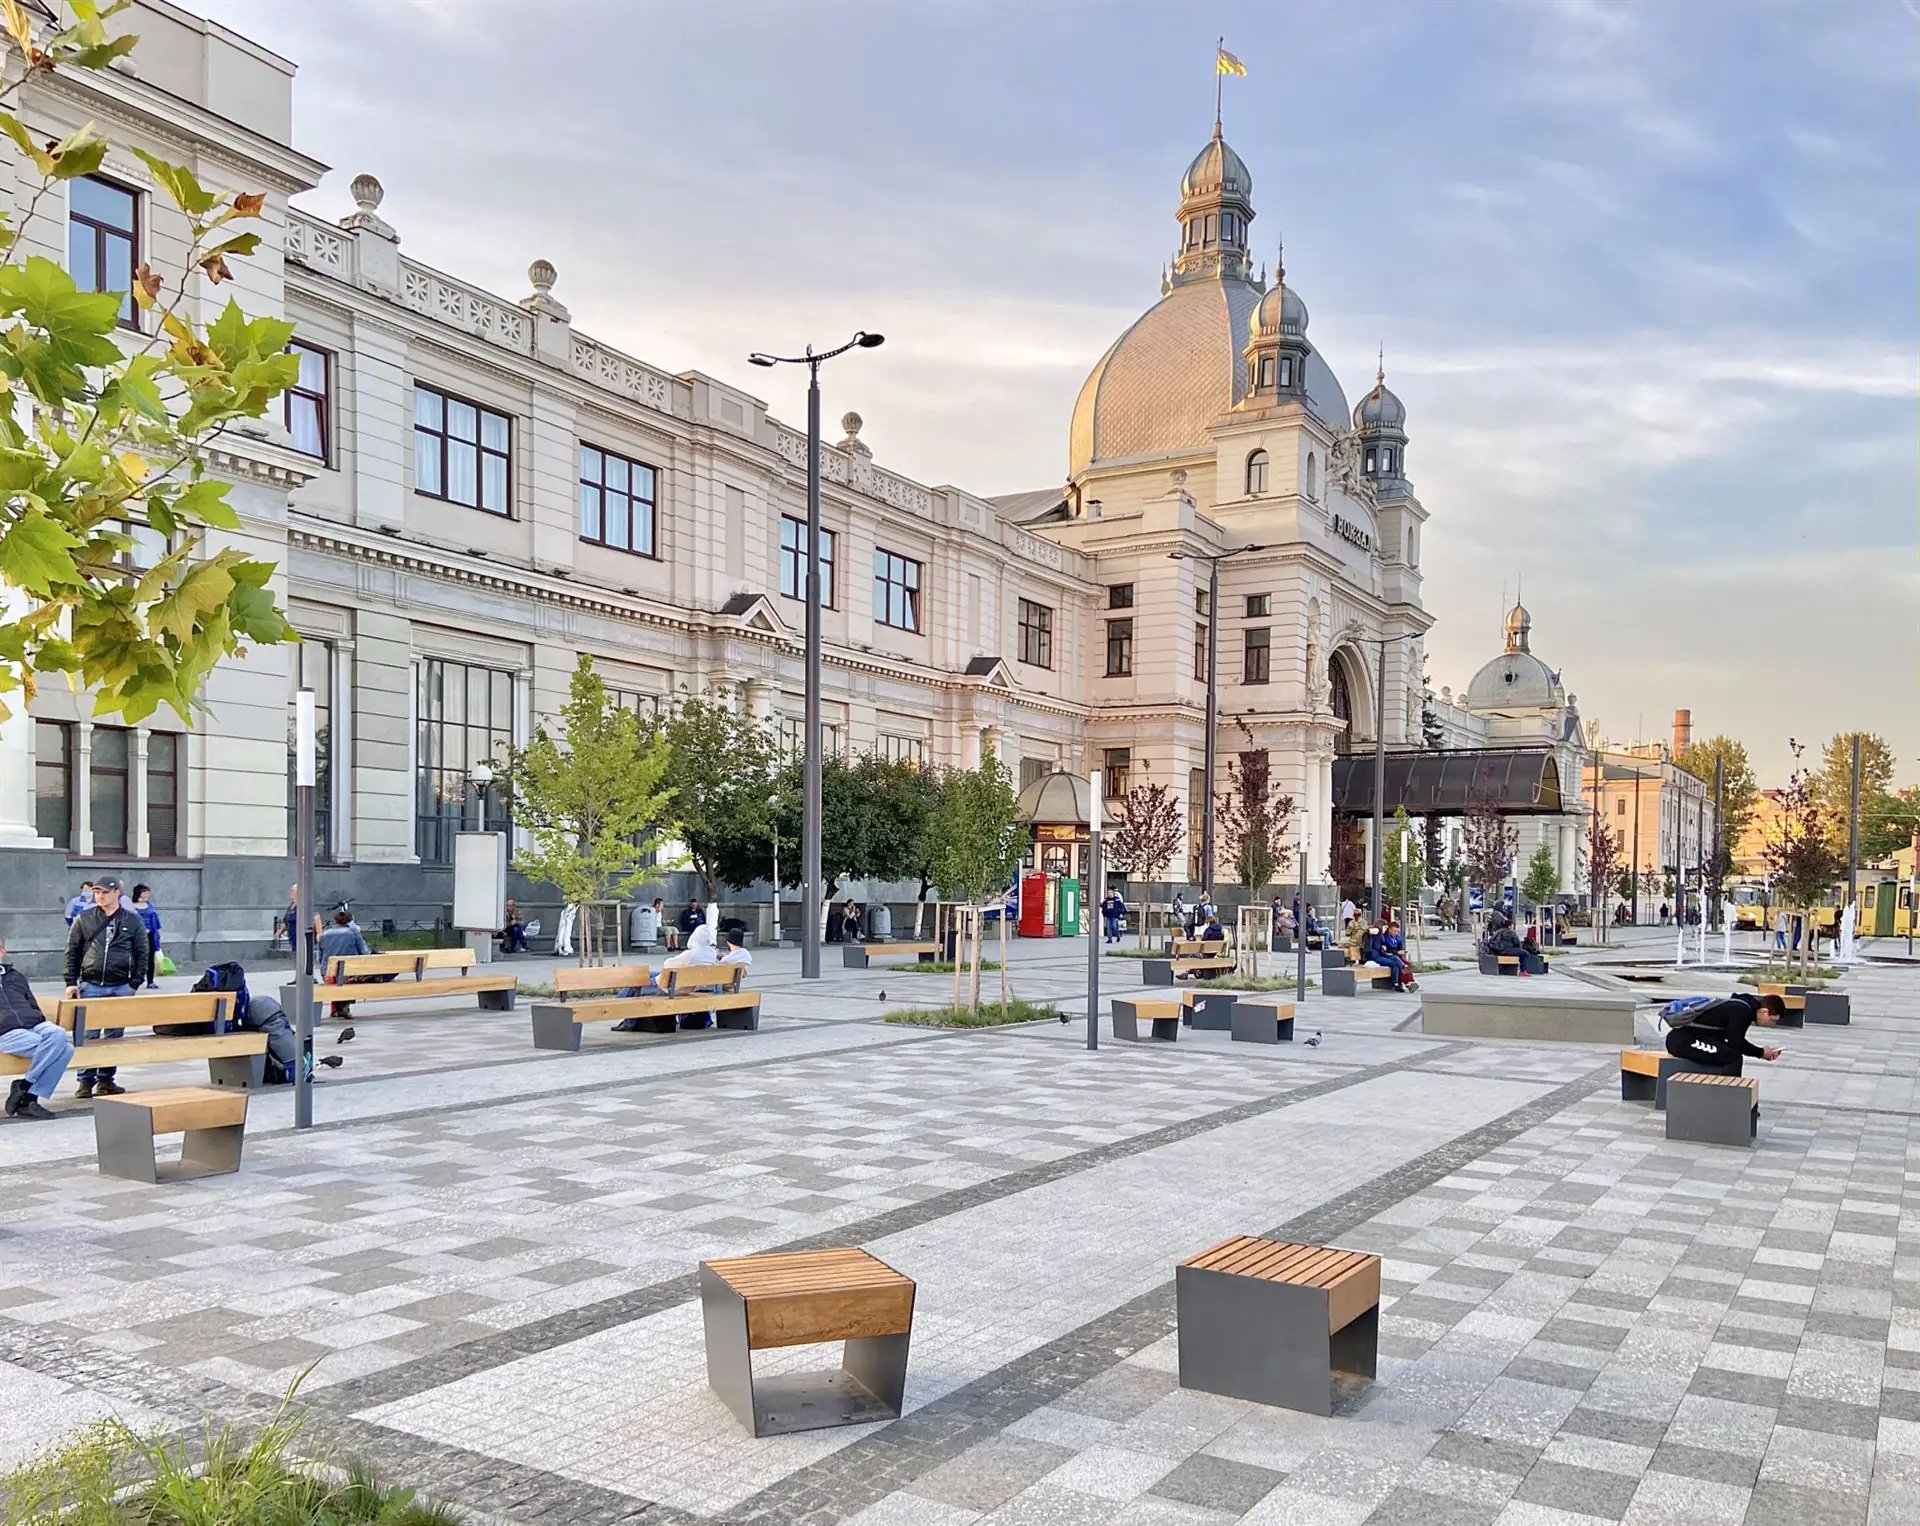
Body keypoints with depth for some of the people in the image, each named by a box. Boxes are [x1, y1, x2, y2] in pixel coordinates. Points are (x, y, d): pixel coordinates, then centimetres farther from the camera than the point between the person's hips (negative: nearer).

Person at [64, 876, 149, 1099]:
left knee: (115, 1036, 6)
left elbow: (143, 953, 4)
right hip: (90, 986, 0)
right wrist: (71, 982, -1)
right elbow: (72, 952, 7)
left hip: (121, 987, 0)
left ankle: (106, 1079, 17)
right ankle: (86, 1081, 8)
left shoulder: (133, 920, 3)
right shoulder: (83, 919, 5)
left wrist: (135, 984, -2)